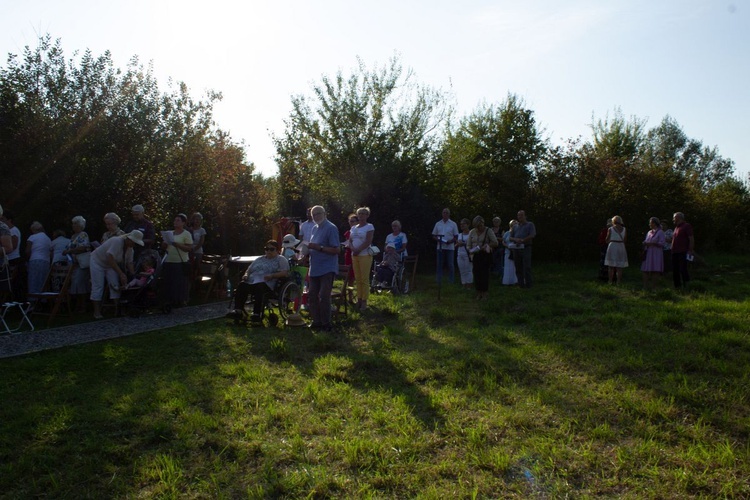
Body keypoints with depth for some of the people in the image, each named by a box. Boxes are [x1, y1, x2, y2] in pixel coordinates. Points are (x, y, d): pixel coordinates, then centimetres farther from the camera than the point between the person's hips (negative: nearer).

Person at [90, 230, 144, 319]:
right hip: (98, 261, -7)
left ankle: (118, 308, -4)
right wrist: (121, 274, -39)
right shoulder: (117, 241, -33)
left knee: (115, 285, -4)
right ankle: (96, 312, -5)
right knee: (98, 287, -9)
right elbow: (110, 259, -38)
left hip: (111, 265, 7)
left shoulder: (130, 248, -8)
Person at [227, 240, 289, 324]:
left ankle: (257, 314, -43)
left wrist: (272, 276, -15)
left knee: (259, 287, -39)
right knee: (241, 285, -26)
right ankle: (238, 310, -29)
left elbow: (285, 273, -1)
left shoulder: (281, 260, 14)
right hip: (251, 281, 5)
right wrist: (246, 275, 8)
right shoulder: (259, 259, 32)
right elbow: (249, 270, 32)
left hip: (266, 283, -5)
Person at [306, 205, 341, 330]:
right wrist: (308, 250, 2)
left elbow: (335, 250, -16)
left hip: (327, 269, -8)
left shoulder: (331, 228, -11)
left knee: (324, 297, -7)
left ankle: (326, 323, 5)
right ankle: (316, 321, 21)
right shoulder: (315, 228, 14)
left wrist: (318, 247, -24)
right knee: (312, 295, 10)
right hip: (315, 268, 8)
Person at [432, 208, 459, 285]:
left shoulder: (453, 224, 4)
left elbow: (456, 237, 3)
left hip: (450, 247, -2)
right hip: (440, 247, 2)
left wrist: (450, 241, -16)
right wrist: (438, 239, -9)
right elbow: (434, 236, 12)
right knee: (440, 265, 4)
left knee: (450, 265, -1)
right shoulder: (438, 224, 10)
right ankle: (439, 282, 10)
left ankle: (451, 282, 4)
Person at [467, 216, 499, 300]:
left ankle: (484, 294, 3)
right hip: (475, 255, 4)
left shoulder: (488, 231, -3)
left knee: (484, 274, -6)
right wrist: (471, 250, -9)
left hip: (485, 255, -4)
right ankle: (479, 294, 10)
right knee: (476, 274, 1)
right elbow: (469, 245, 13)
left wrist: (485, 246, -18)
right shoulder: (472, 232, 9)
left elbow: (495, 243, -7)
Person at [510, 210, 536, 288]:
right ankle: (521, 284, 10)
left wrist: (522, 240, -14)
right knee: (518, 268, 4)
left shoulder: (530, 224, 6)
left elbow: (532, 235, -7)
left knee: (527, 267, -8)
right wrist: (515, 239, -7)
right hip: (516, 249, 5)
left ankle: (528, 284, -6)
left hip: (525, 248, -5)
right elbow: (510, 238, 15)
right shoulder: (515, 226, 21)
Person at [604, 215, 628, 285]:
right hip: (621, 247, 2)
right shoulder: (624, 229, 3)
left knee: (611, 266, 4)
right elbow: (625, 240, 6)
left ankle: (610, 281, 4)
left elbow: (607, 240, 1)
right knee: (620, 267, 5)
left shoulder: (610, 229, -3)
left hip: (612, 247, -1)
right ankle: (618, 281, 4)